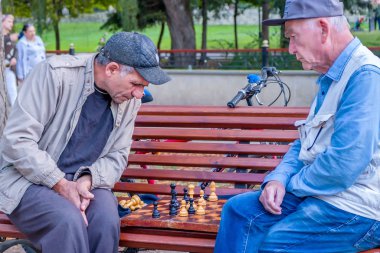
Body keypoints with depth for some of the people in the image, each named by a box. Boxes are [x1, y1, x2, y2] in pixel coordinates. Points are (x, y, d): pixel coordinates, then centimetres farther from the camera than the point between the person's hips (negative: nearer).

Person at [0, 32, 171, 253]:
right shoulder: (55, 73, -17)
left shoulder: (130, 99, 1)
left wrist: (88, 180, -16)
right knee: (69, 221, -34)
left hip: (85, 182, 4)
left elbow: (117, 156, 6)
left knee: (107, 222, -28)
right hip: (30, 178, -4)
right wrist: (61, 185, -26)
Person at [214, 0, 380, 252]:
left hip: (356, 208, -9)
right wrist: (278, 179, 0)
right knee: (239, 210, 1)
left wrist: (292, 183, -8)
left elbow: (342, 166, -26)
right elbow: (304, 143, 20)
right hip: (322, 192, 10)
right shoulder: (331, 78, 13)